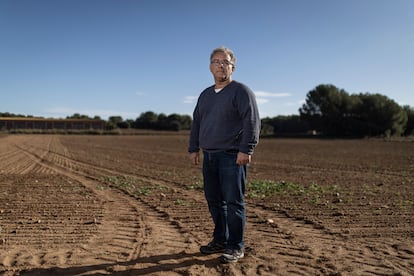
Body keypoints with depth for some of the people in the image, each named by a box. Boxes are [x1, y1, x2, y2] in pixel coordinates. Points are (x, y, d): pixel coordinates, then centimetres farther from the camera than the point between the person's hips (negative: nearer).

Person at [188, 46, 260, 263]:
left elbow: (252, 122, -11)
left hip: (232, 157, -7)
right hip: (209, 156, 7)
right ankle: (220, 240, 27)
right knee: (214, 201, 13)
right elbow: (196, 123, 21)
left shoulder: (241, 91, -3)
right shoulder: (205, 95, 18)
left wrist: (246, 150, -18)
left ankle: (236, 247, 10)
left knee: (233, 202, -3)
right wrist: (193, 148, 15)